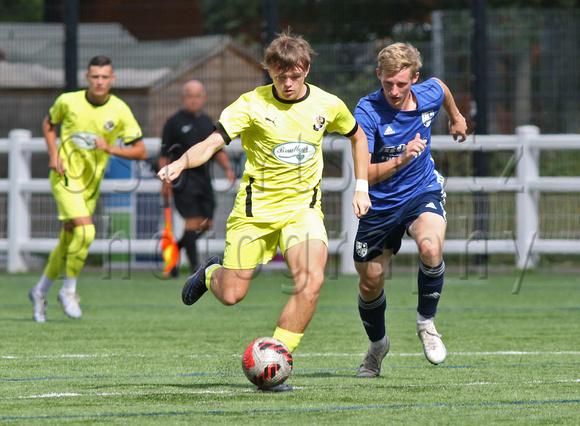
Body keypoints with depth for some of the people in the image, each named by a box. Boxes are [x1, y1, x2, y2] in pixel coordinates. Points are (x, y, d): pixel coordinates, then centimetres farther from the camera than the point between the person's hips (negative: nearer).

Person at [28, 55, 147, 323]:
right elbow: (49, 124, 13)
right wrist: (54, 155, -2)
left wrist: (110, 148, -20)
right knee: (85, 231, -22)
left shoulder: (120, 111, -7)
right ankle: (69, 291, -4)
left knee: (69, 241, 12)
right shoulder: (68, 101, -8)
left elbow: (141, 152, -5)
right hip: (66, 177, -4)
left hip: (92, 182, 4)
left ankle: (40, 292, 33)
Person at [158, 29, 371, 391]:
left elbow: (357, 136, 19)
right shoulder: (253, 104, -11)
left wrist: (362, 188, 13)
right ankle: (212, 274, 39)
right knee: (231, 295, -2)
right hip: (255, 208, -1)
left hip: (303, 208, 1)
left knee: (312, 279, -25)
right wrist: (181, 164, -40)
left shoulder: (327, 105, -1)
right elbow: (213, 142, -20)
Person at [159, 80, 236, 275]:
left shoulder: (207, 121, 15)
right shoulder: (174, 122, -2)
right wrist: (165, 180, -12)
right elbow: (164, 154, -4)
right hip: (184, 177, -6)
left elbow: (217, 149, 23)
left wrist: (227, 167, 8)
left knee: (206, 224, 5)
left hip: (203, 176, 6)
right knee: (193, 221, -13)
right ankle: (194, 266, -8)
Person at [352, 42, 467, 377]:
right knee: (370, 283, 10)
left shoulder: (429, 95, -12)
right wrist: (400, 161, -44)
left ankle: (426, 323, -6)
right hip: (380, 203, -1)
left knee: (431, 248, -31)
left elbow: (441, 86, 17)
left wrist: (456, 117, 34)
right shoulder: (368, 111, -24)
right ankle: (378, 343, 41)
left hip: (423, 192, 1)